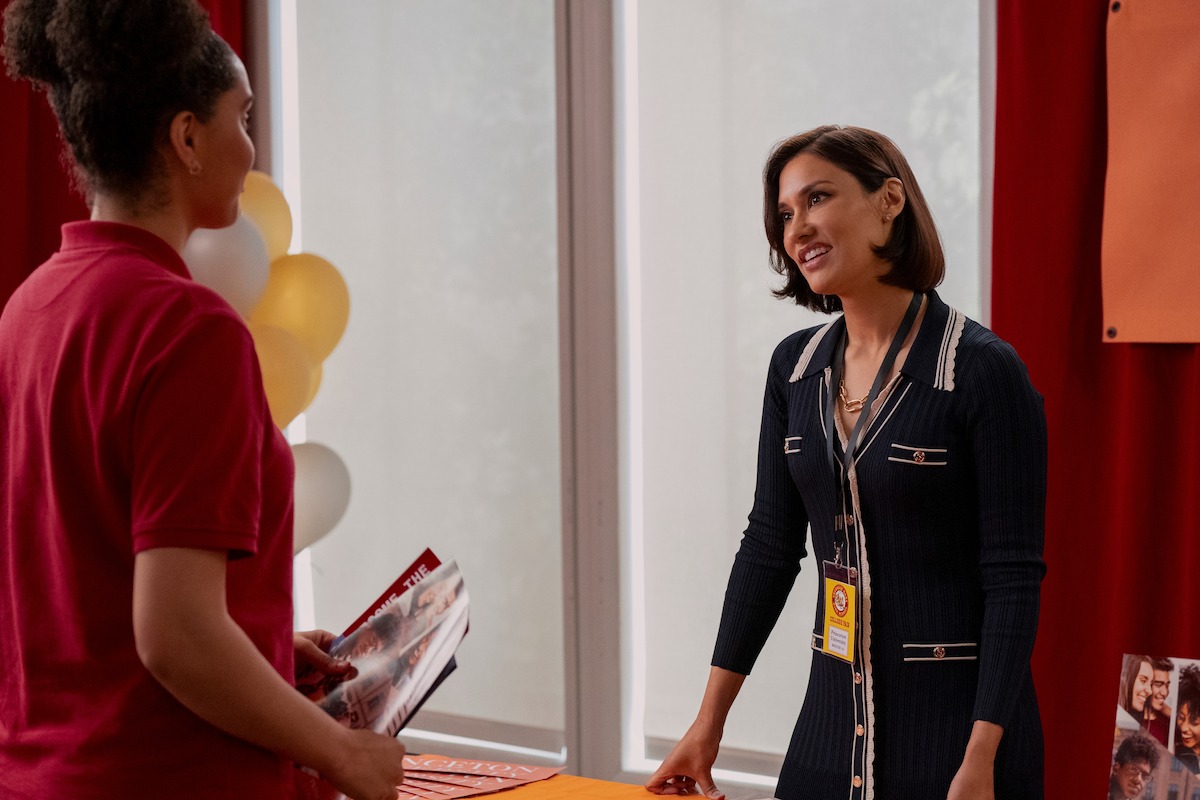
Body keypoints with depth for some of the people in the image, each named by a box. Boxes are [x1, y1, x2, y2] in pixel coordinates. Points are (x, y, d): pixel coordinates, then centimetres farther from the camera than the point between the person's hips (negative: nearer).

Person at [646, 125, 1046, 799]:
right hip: (834, 713, 5)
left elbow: (1014, 577, -14)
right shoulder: (795, 367, 5)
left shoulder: (984, 370, -12)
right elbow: (770, 544, 10)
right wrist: (710, 720, 8)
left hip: (954, 712, -5)